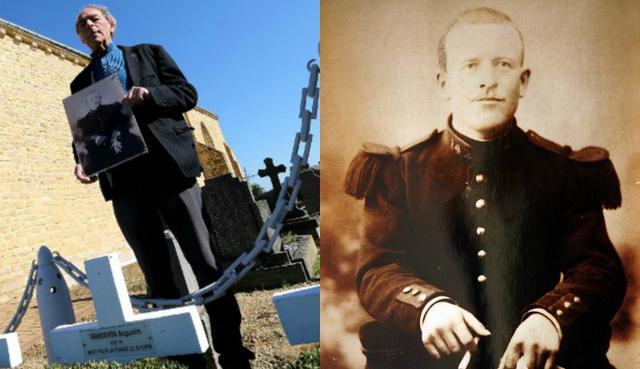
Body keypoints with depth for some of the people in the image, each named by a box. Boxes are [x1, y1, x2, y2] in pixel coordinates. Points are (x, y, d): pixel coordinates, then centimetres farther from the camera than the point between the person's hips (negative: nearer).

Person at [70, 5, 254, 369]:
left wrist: (150, 95, -10)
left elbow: (188, 93, 8)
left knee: (205, 262, -6)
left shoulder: (149, 53, 17)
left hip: (169, 166, -2)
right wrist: (84, 161, -5)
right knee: (158, 276, 1)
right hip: (123, 179, 3)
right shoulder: (81, 83, 21)